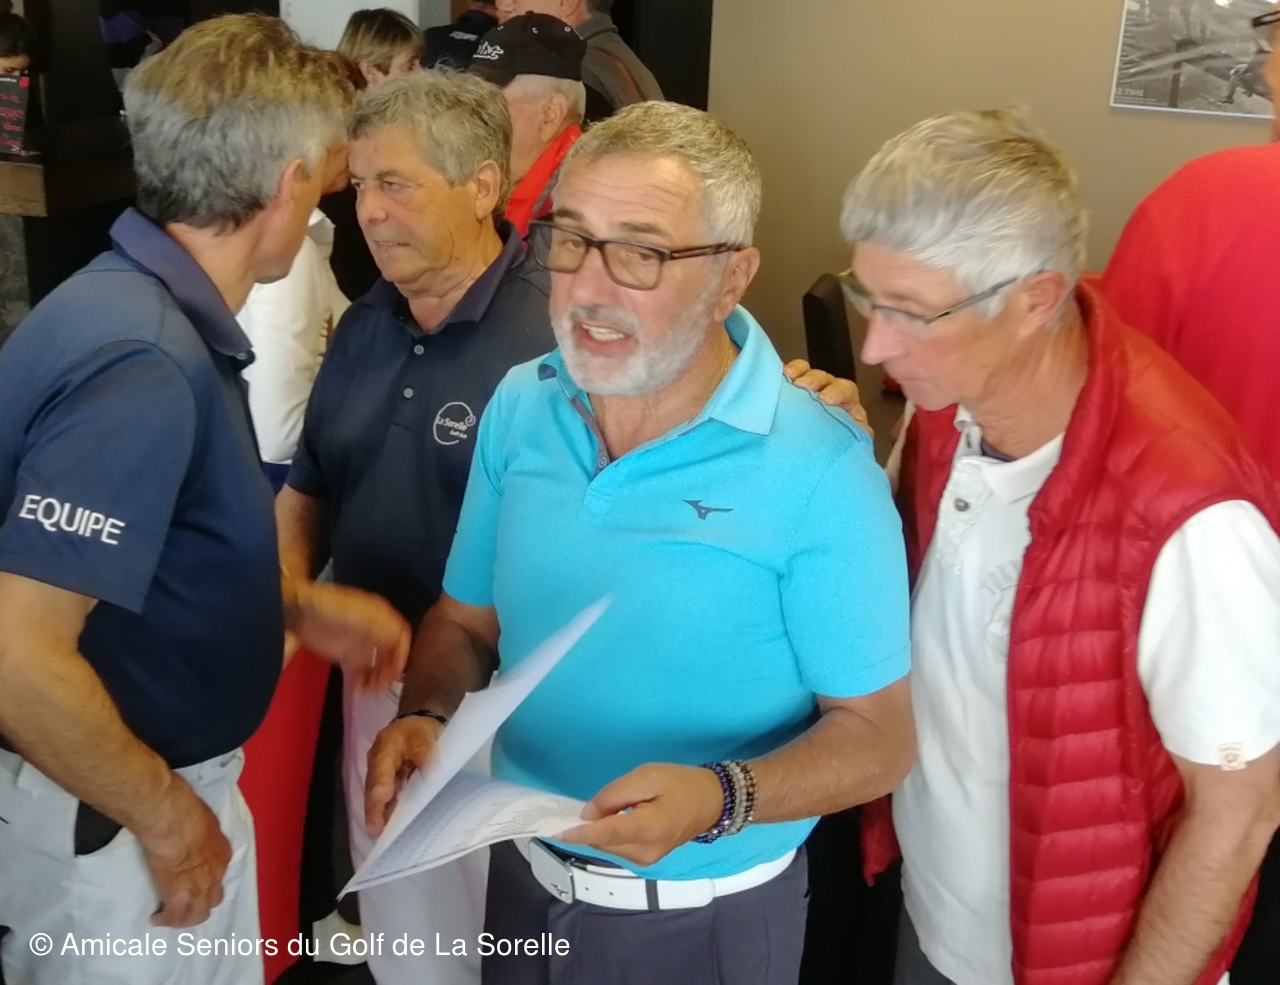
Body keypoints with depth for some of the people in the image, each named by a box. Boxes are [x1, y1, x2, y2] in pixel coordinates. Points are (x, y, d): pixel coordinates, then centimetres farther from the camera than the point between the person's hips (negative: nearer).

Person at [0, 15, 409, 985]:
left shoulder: (145, 307, 1)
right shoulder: (142, 362, -29)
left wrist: (297, 604, 5)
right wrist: (167, 818, -20)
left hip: (152, 785, 9)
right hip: (108, 820, -9)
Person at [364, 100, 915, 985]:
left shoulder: (818, 471, -22)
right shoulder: (520, 410, -6)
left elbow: (878, 735, -15)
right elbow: (465, 621, 5)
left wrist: (719, 797, -31)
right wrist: (427, 717, -15)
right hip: (525, 877, 5)